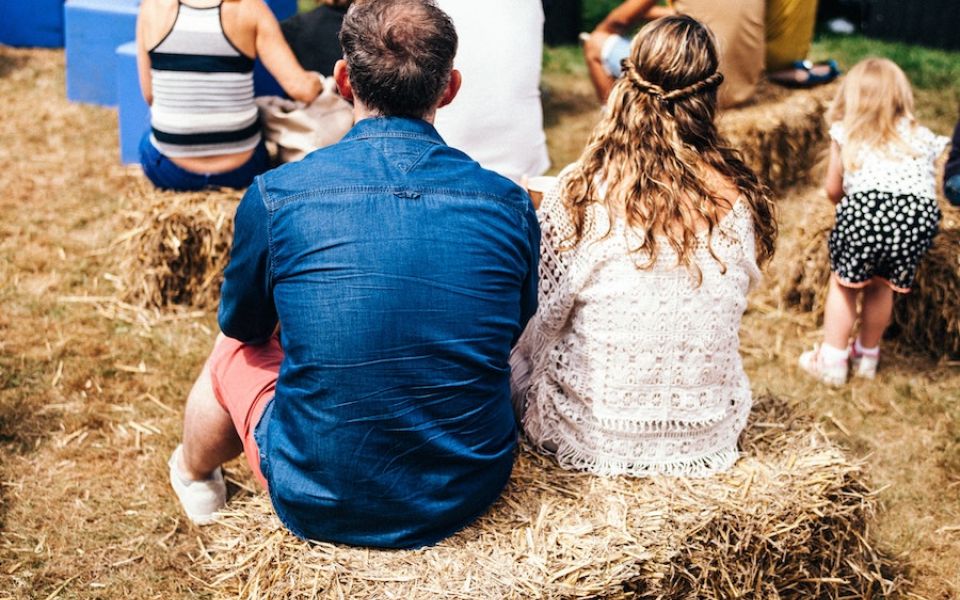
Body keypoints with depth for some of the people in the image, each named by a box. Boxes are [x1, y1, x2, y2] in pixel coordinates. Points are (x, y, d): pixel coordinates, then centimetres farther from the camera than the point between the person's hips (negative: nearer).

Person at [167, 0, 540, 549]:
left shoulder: (275, 195, -13)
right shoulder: (510, 205, -9)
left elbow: (243, 325, 6)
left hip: (320, 504, -2)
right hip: (474, 493, 3)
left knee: (233, 353, 26)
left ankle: (195, 475, 58)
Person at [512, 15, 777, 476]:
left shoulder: (577, 195, -21)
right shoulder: (740, 200, -12)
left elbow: (545, 319, -8)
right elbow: (731, 309, 5)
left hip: (590, 438, -3)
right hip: (708, 439, 4)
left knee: (522, 345, 28)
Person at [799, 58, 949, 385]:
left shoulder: (845, 135, 20)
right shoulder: (923, 138, 26)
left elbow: (833, 189, 23)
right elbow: (927, 186, 23)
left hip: (867, 208, -2)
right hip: (919, 213, 3)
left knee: (843, 283, 18)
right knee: (881, 285, 23)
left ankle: (832, 361, 24)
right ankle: (867, 357, 38)